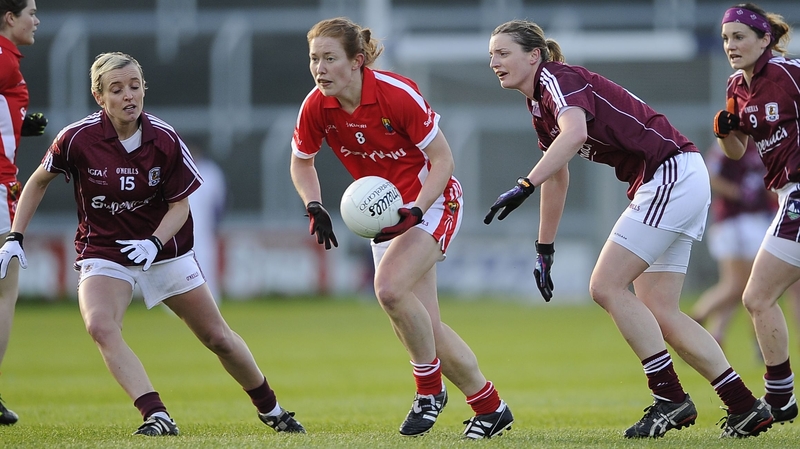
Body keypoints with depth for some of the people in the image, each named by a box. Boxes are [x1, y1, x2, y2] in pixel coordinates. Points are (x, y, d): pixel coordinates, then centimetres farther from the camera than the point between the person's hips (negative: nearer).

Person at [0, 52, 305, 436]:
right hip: (102, 252, -1)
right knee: (100, 326, -32)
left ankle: (270, 410, 31)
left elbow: (180, 205, -6)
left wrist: (154, 243, -25)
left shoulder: (165, 140, -15)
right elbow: (39, 181, 0)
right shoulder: (78, 138, -18)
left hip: (163, 248, 1)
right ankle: (157, 417, -33)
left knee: (218, 337, 7)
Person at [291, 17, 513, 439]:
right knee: (426, 328, 2)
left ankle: (429, 388, -9)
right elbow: (301, 162, 8)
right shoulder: (316, 107, -11)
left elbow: (442, 158, -16)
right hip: (386, 211, 6)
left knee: (390, 287, -29)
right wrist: (314, 208, -9)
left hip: (430, 201, -6)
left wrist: (416, 211, -27)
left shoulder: (397, 94, -25)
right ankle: (490, 408, 18)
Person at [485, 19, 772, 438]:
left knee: (607, 286, -10)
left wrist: (523, 186, -40)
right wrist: (544, 250, 29)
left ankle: (670, 398, -5)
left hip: (673, 175, -10)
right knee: (658, 311, 8)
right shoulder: (540, 108, 17)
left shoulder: (556, 78, -13)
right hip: (671, 183, 10)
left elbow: (575, 133, -34)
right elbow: (556, 177, 28)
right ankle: (746, 407, 10)